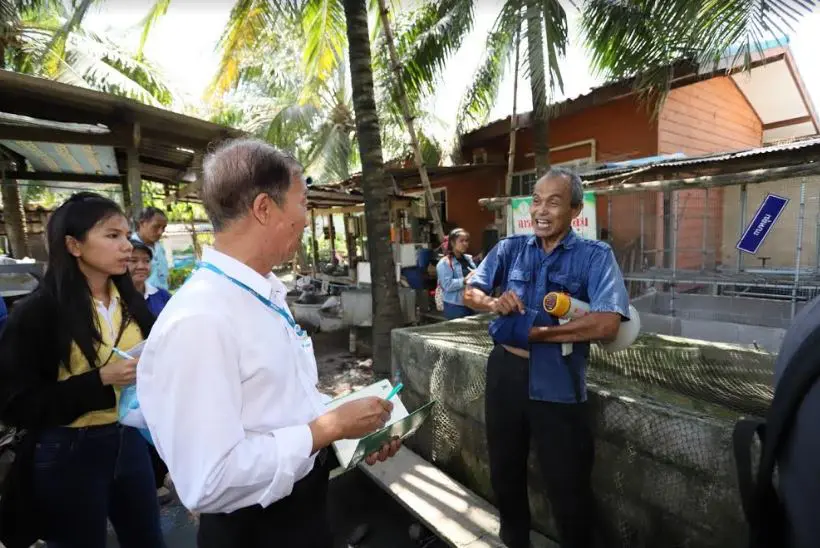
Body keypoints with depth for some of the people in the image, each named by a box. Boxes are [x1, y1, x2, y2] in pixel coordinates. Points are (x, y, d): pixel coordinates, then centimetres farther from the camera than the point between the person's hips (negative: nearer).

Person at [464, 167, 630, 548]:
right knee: (504, 470, 23)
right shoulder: (510, 249, 4)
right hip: (504, 371, 4)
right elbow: (470, 292, 5)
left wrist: (534, 332, -18)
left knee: (567, 485, 13)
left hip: (557, 382, -4)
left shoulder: (595, 256, -7)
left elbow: (607, 325, -20)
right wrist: (493, 303, -17)